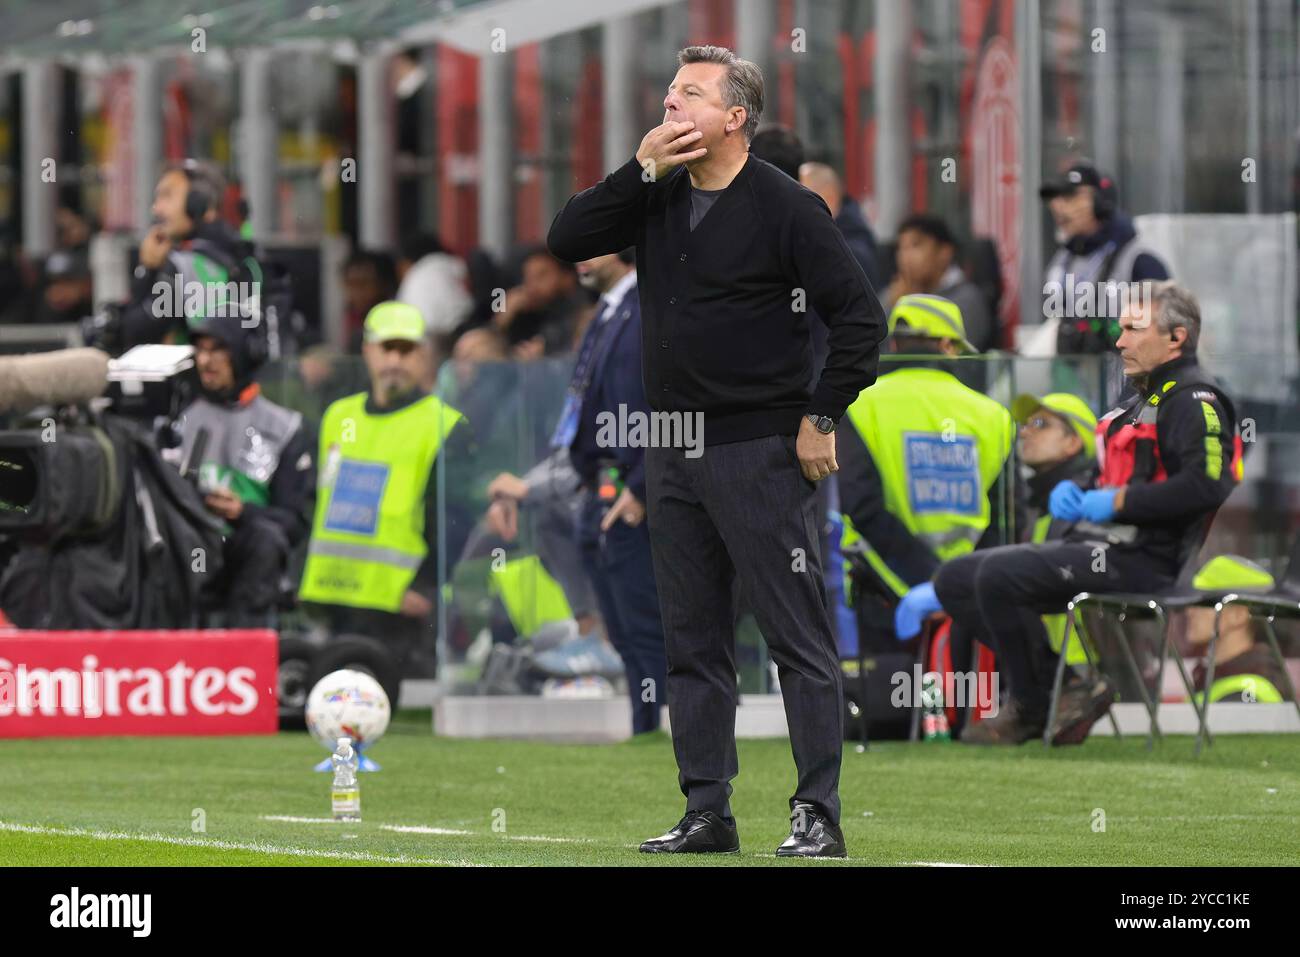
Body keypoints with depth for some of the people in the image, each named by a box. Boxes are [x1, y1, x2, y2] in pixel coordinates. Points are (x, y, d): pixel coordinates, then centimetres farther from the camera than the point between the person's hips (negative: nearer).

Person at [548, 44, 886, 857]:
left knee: (798, 636, -6)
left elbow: (859, 316, -9)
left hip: (760, 452, -7)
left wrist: (821, 417, -11)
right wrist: (641, 170, -7)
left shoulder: (786, 208, -9)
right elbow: (567, 241, 2)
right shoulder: (658, 197, 11)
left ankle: (818, 815, -4)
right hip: (675, 449, 7)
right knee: (693, 642, 9)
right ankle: (707, 814, 15)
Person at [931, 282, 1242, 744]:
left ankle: (1030, 707, -11)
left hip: (1145, 560, -11)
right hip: (1095, 543, 11)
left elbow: (1206, 484, -24)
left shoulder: (1193, 402, -8)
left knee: (998, 574, -28)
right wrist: (1072, 493, 10)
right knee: (955, 580, 5)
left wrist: (1118, 501, -18)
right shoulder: (1141, 402, 25)